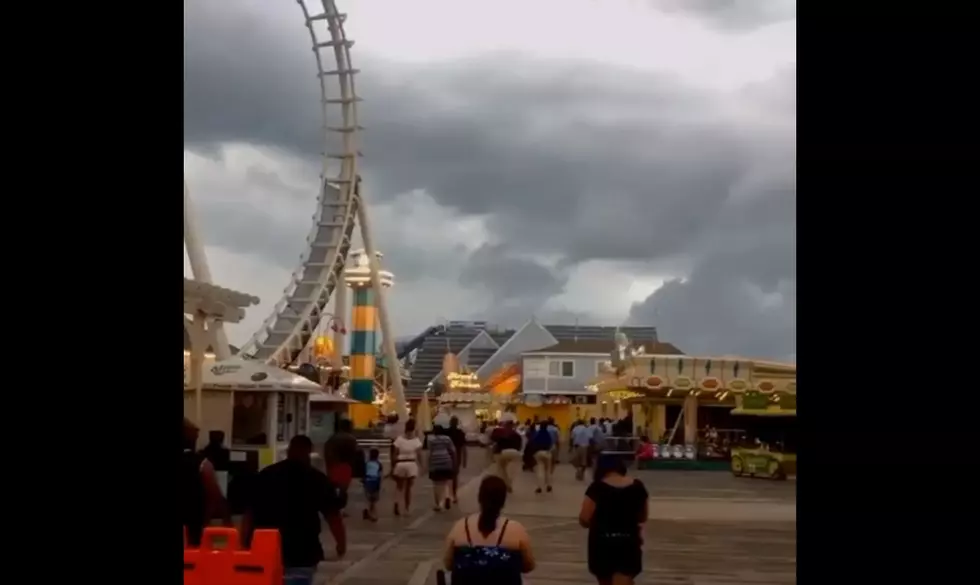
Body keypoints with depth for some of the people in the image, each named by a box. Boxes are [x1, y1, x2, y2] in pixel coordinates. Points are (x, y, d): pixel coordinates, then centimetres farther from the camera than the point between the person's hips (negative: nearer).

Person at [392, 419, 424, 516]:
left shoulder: (399, 439, -4)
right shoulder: (416, 440, -5)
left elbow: (395, 454, -3)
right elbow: (419, 455, -8)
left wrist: (393, 466, 4)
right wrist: (421, 465, 3)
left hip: (400, 464, 0)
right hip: (411, 464, 0)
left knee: (399, 487, 11)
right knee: (408, 488, 12)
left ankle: (396, 503, -16)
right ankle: (406, 509, 13)